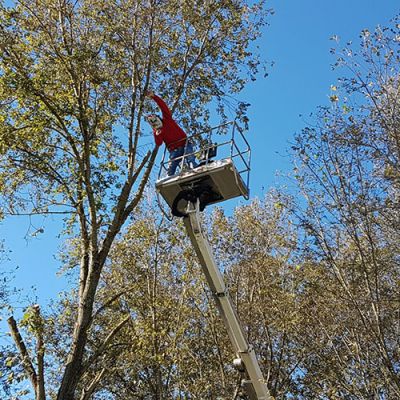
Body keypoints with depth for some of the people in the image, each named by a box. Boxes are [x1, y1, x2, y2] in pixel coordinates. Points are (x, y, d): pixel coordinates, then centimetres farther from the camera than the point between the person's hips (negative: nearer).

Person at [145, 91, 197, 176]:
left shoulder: (167, 119, 9)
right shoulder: (156, 131, 13)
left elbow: (163, 106, -3)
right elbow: (158, 144, -1)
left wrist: (154, 96, -13)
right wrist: (157, 135, -18)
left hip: (185, 144, -2)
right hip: (174, 150, 2)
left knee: (190, 160, -25)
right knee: (170, 169, -10)